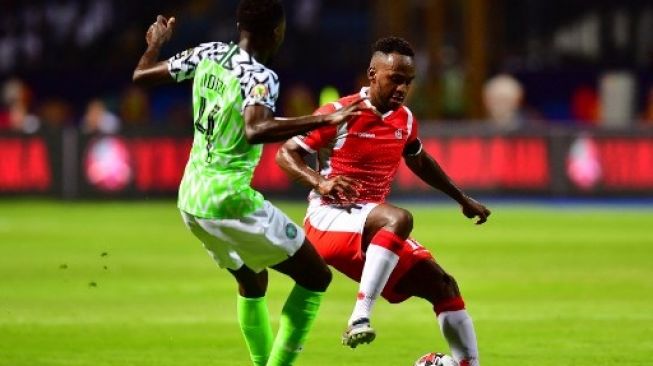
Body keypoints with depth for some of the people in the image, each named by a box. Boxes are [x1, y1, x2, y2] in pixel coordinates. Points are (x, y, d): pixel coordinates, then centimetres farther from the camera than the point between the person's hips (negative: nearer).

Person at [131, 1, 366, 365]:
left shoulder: (209, 54, 3)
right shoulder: (259, 76, -17)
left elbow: (142, 75, 12)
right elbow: (255, 130, -37)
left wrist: (156, 42, 32)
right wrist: (324, 120, -38)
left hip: (191, 198, 8)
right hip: (229, 199, -8)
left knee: (253, 281, 27)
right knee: (316, 277, 1)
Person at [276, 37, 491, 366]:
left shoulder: (405, 120, 9)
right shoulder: (338, 113, -10)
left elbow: (419, 161, 30)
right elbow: (285, 154, -7)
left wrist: (462, 199, 33)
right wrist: (320, 182, -25)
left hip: (374, 232, 8)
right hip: (329, 219, -7)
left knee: (442, 285, 0)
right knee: (399, 219, -37)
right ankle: (360, 319, -41)